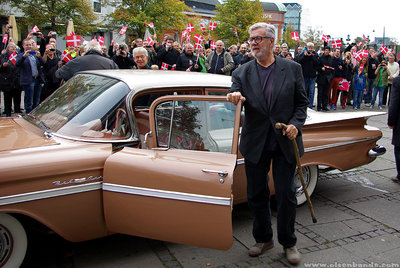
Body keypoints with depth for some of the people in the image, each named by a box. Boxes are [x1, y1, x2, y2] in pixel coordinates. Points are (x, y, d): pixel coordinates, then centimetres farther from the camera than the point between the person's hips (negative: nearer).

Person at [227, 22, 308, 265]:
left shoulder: (292, 69, 1)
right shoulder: (243, 72, 3)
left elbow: (302, 102, 4)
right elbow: (236, 97, -10)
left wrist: (296, 124, -13)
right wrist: (234, 97, -34)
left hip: (285, 142, -1)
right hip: (255, 144, 2)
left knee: (286, 195, 5)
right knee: (257, 195, 12)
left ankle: (288, 242, 26)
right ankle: (263, 239, 32)